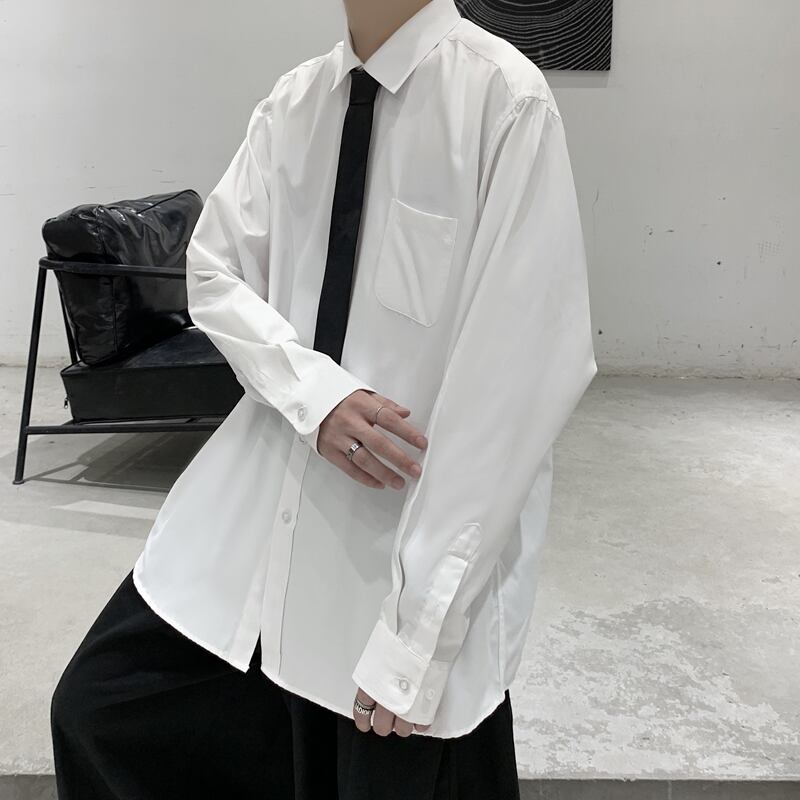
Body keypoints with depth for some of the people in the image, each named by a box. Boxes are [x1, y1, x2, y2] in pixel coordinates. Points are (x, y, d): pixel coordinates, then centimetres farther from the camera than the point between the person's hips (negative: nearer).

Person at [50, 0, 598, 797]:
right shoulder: (293, 100, 3)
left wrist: (419, 627, -18)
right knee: (98, 707, 10)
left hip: (416, 521, -5)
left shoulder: (504, 99, -16)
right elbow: (215, 270, 7)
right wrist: (312, 391, -15)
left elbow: (522, 375, -19)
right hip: (263, 489, 6)